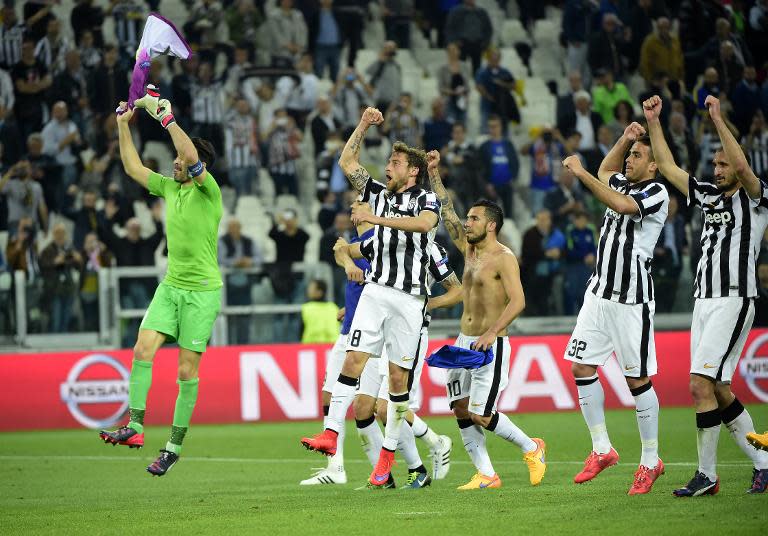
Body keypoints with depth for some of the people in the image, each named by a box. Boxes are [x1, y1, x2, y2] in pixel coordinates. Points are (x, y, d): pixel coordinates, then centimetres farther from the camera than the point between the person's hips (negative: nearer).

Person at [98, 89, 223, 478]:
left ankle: (175, 445, 4)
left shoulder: (209, 191, -11)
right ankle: (135, 426, -13)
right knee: (143, 349, -11)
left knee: (187, 369, -2)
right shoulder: (169, 187, 9)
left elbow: (193, 158, -28)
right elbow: (133, 167, 17)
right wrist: (124, 124, 10)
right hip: (170, 285, 6)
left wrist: (166, 117, -25)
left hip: (203, 290, -6)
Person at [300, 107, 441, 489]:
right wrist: (364, 126, 10)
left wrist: (376, 218, -26)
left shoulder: (427, 199, 1)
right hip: (376, 289, 4)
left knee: (398, 376, -1)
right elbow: (347, 163, 18)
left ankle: (388, 453, 4)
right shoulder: (379, 194, 16)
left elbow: (423, 222, -22)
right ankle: (331, 433, -19)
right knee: (354, 358, -12)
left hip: (410, 297, -4)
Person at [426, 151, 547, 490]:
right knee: (461, 411, 0)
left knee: (481, 415, -11)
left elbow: (517, 302, -20)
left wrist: (492, 333, -28)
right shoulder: (469, 249, 11)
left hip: (490, 345, -8)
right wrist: (434, 173, 12)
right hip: (464, 342, 8)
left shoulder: (503, 258, -12)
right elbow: (447, 211, 16)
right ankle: (486, 475, 3)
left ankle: (531, 448, 10)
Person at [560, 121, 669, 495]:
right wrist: (626, 138, 20)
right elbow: (605, 171, 36)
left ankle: (650, 461, 7)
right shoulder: (624, 183, 13)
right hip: (599, 292, 8)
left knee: (638, 380, -3)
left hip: (632, 300, -8)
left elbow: (622, 205, -29)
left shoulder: (656, 193, -10)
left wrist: (582, 173, -23)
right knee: (581, 368, 4)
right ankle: (602, 449, 15)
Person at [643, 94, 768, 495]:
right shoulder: (709, 196, 17)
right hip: (704, 300, 8)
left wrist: (718, 118, -22)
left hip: (734, 300, -8)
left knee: (701, 383, -15)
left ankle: (706, 474, -10)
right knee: (718, 390, 8)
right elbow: (668, 167, 20)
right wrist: (653, 122, 14)